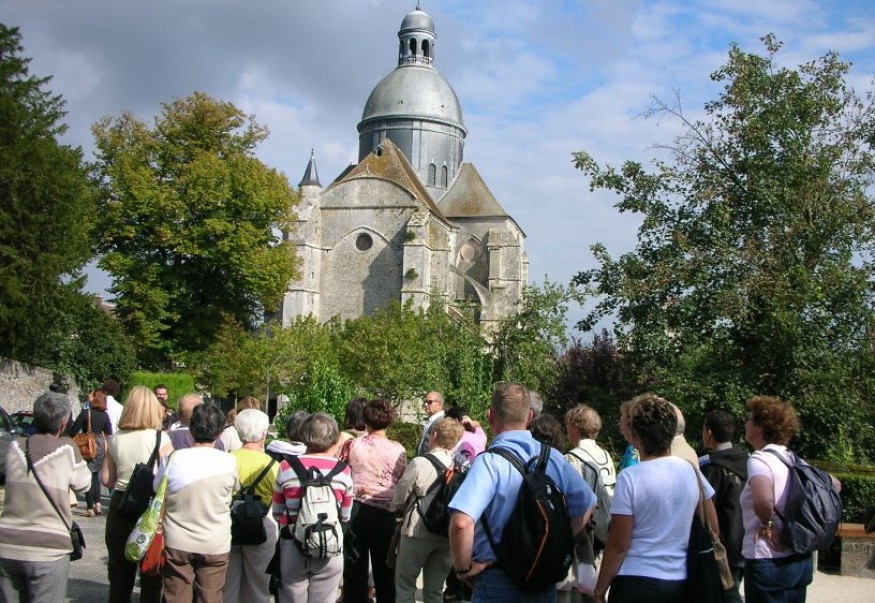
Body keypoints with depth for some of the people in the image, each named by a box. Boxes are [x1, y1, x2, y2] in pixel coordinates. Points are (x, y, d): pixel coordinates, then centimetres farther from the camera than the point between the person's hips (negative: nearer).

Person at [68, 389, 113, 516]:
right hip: (101, 447, 5)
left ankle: (90, 508, 0)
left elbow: (73, 430, -14)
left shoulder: (86, 413, -13)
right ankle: (97, 505, 16)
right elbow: (109, 433, 7)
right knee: (96, 476, 18)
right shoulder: (105, 415, 2)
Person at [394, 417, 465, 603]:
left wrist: (403, 511, 15)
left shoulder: (419, 463, -15)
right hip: (446, 536, 4)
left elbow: (399, 499, -6)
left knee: (405, 584, 10)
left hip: (417, 533, -4)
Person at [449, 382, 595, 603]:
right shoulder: (554, 458, 0)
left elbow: (462, 522, -30)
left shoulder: (489, 462, -18)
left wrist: (463, 568, -15)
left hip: (498, 581, -5)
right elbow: (586, 506, 13)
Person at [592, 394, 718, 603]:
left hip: (636, 582, -5)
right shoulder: (691, 471, 0)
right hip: (681, 582, 5)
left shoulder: (629, 478, -14)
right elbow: (712, 530, 7)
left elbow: (618, 545, -13)